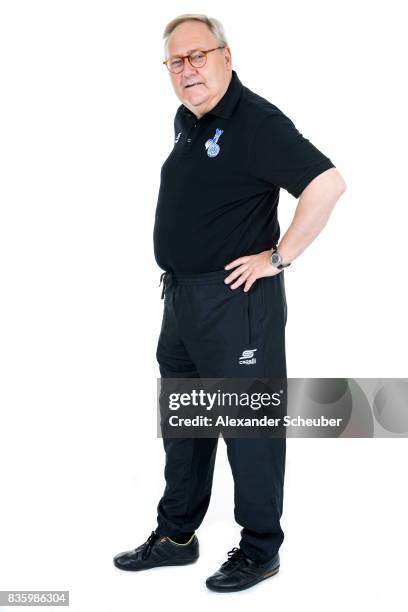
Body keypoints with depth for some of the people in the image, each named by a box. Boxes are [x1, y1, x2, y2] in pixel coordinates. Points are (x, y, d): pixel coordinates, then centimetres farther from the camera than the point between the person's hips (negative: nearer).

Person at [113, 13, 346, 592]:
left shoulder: (256, 121, -16)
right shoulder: (186, 118, 11)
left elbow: (328, 183, -27)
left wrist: (278, 257, -21)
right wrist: (178, 278, 17)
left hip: (235, 300, -9)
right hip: (181, 296, 9)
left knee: (249, 426, 3)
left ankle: (260, 550, 19)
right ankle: (175, 536, 33)